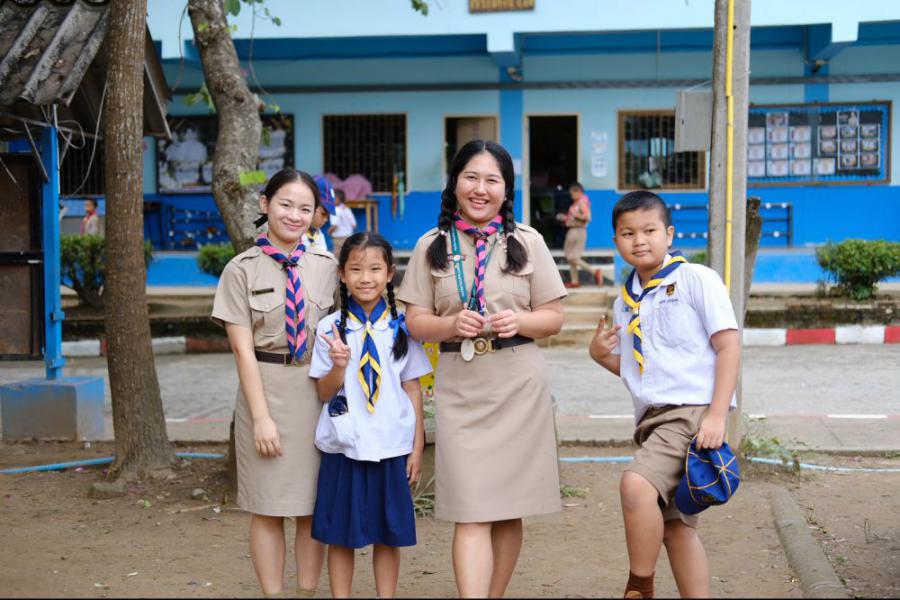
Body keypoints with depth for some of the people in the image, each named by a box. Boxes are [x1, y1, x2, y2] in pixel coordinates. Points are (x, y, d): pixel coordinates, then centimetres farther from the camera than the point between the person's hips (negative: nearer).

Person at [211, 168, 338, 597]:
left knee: (314, 508, 7)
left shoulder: (327, 267, 6)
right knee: (268, 508, 5)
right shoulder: (242, 269, -1)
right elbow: (243, 349, -5)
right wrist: (262, 417, -11)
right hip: (266, 389, -2)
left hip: (319, 393, 2)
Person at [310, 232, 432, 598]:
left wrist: (417, 447, 3)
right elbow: (324, 392, -1)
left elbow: (412, 388, 5)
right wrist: (339, 365, -21)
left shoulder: (402, 327, 1)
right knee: (340, 535, 7)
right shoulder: (330, 328, -2)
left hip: (391, 446, 1)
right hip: (344, 446, 0)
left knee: (388, 534, 9)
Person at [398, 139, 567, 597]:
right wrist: (452, 325, -17)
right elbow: (416, 322, 4)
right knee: (471, 514, -7)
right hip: (460, 388, -1)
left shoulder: (527, 243, 4)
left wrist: (520, 322, -16)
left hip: (518, 385, 1)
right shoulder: (432, 246, 4)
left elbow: (553, 318, 5)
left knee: (508, 509, 8)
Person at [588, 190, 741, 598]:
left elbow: (728, 345, -9)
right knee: (674, 526, 9)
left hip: (693, 410, -8)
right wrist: (601, 356, 3)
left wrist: (717, 415, -17)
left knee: (636, 483, -26)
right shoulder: (625, 302, 16)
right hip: (654, 419, 8)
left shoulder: (696, 279, -3)